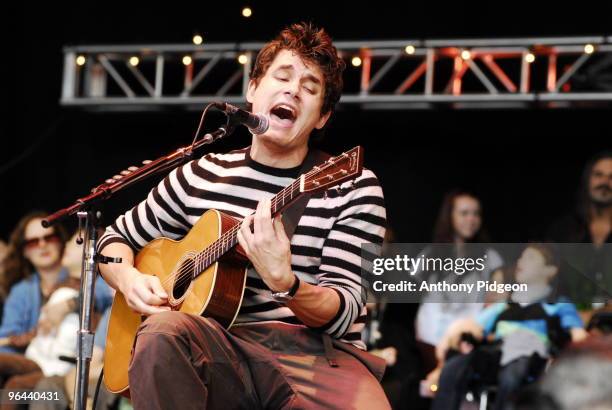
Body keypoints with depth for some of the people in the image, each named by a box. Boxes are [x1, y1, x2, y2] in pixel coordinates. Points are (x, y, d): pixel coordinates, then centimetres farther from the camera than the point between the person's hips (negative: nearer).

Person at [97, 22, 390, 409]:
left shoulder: (354, 186, 3)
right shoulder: (201, 176, 12)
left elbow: (342, 312, -6)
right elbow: (117, 236, 25)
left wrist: (283, 282, -27)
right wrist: (129, 280, 1)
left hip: (320, 352, -3)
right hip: (229, 349, 3)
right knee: (162, 330, -33)